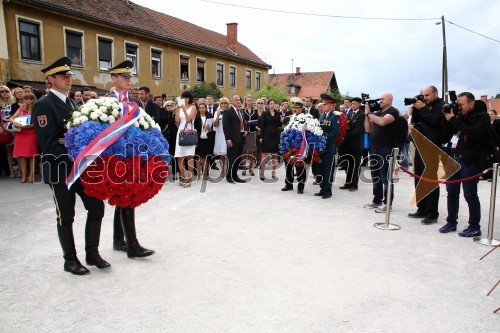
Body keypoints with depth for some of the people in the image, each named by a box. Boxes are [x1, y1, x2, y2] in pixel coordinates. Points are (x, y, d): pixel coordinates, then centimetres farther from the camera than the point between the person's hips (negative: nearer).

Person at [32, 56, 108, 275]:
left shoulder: (71, 103, 13)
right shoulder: (43, 105, -10)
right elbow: (49, 144, -17)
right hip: (60, 169, -7)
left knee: (97, 207, 5)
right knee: (66, 216, 5)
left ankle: (92, 253, 20)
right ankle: (70, 260, 20)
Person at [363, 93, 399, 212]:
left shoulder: (393, 111, -5)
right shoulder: (377, 113, 18)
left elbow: (382, 122, -24)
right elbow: (368, 129, 15)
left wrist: (369, 114, -10)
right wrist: (367, 114, 5)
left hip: (385, 150, -8)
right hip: (374, 149, 8)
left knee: (385, 178, -3)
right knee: (375, 177, 14)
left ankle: (387, 203, 4)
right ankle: (377, 201, 24)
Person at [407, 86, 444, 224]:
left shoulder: (441, 105, -4)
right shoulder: (424, 105, 17)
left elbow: (436, 121, -19)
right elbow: (416, 121, 15)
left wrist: (422, 109, -12)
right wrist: (414, 110, 1)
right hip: (420, 146, 8)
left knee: (431, 180, -6)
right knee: (419, 180, 10)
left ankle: (432, 214, -1)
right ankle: (422, 209, 19)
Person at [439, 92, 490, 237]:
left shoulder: (482, 117, -4)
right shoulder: (459, 116, 15)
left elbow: (472, 133, -22)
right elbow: (444, 134, 14)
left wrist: (453, 120, -17)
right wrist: (446, 118, 0)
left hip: (469, 161, -7)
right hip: (453, 159, 7)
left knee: (470, 195, -2)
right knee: (451, 192, 11)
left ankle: (475, 227, 9)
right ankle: (451, 222, 23)